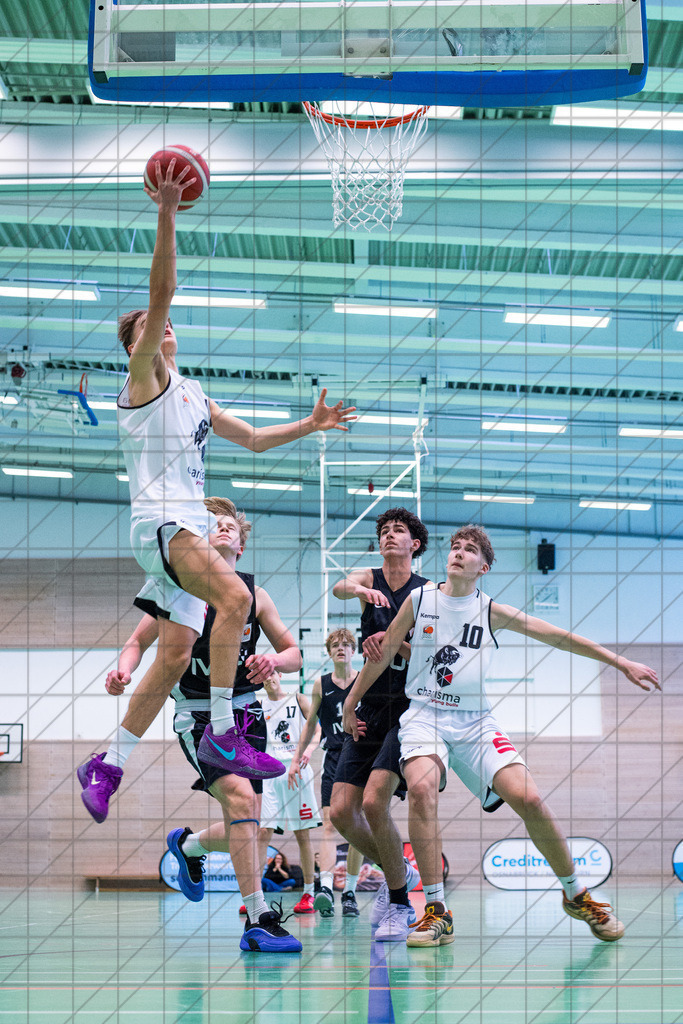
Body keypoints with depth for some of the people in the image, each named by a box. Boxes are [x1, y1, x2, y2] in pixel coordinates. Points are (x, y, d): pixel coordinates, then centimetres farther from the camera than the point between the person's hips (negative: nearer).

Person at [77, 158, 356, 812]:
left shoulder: (193, 395, 24)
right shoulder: (143, 377, 1)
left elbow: (253, 439, 33)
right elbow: (160, 294, -12)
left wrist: (310, 425, 23)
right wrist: (166, 215, -20)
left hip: (190, 524, 8)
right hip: (159, 519, -8)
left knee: (176, 653, 3)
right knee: (235, 596, -30)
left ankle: (108, 764, 11)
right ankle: (221, 734, -30)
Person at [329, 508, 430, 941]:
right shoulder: (369, 578, 8)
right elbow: (340, 587, -16)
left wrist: (396, 641, -22)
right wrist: (360, 590, -39)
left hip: (408, 708, -4)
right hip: (368, 707, 4)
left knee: (374, 803, -20)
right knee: (342, 812, -1)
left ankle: (400, 905, -6)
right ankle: (397, 871, 24)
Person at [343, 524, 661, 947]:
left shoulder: (492, 611, 4)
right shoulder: (418, 601, 5)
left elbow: (558, 636, 5)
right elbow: (383, 655, 15)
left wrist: (622, 663, 3)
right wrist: (351, 704, 21)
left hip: (474, 720, 1)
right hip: (425, 715, 0)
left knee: (529, 799, -16)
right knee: (421, 787, -32)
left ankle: (576, 895, 7)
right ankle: (436, 911, -24)